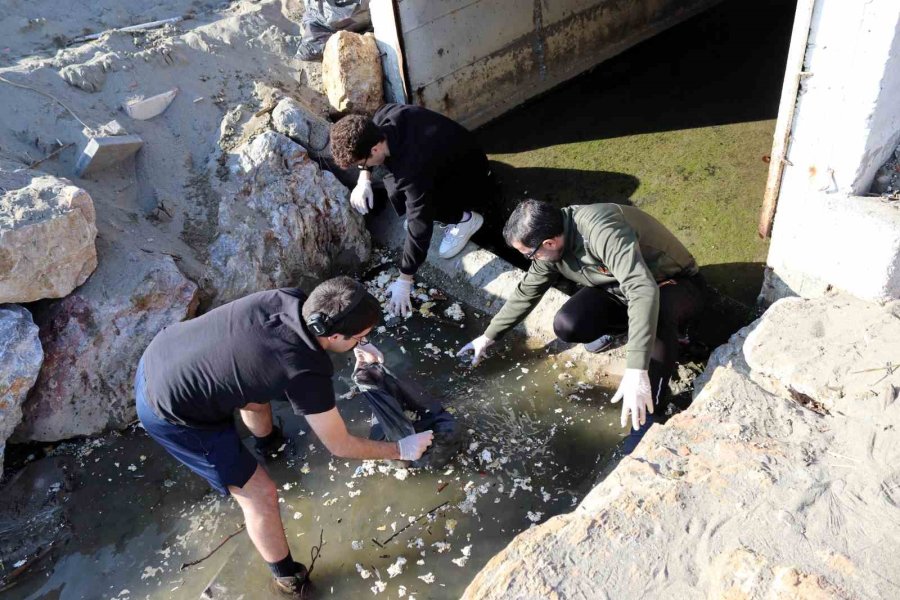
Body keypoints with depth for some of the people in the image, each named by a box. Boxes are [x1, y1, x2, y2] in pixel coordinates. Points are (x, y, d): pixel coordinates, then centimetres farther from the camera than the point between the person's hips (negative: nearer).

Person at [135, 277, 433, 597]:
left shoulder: (289, 298, -10)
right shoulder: (305, 372, -27)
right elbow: (340, 446, -12)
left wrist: (356, 346, 12)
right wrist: (401, 450, 1)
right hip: (171, 413, -8)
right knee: (260, 494, 5)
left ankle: (266, 439, 67)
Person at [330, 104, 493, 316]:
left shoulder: (414, 167, -40)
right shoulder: (384, 117, -21)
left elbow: (418, 226, -35)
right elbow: (365, 143, 4)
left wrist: (403, 282, -29)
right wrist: (364, 180, -9)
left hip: (470, 179, -7)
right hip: (448, 157, 8)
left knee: (397, 193, -24)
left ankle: (466, 218, -4)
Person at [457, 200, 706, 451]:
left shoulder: (601, 231, -38)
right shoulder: (550, 241, -12)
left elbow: (644, 291, -48)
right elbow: (527, 292, 4)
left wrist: (636, 371, -56)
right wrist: (488, 336, 11)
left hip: (675, 284, -6)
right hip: (619, 288, 6)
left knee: (655, 313, -42)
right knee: (566, 326, -20)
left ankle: (646, 416, -26)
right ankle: (627, 323, 10)